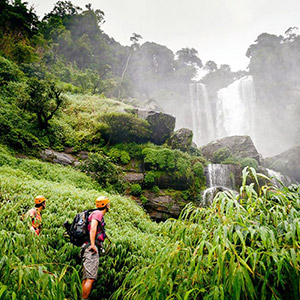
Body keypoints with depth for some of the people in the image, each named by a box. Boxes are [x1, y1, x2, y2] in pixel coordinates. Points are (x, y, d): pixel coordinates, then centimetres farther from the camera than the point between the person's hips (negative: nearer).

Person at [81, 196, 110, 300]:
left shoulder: (96, 214, 25)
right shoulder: (98, 213, -4)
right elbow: (93, 227, -18)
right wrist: (93, 244, -24)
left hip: (89, 249, 10)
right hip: (92, 249, -10)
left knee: (86, 278, 8)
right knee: (91, 278, -13)